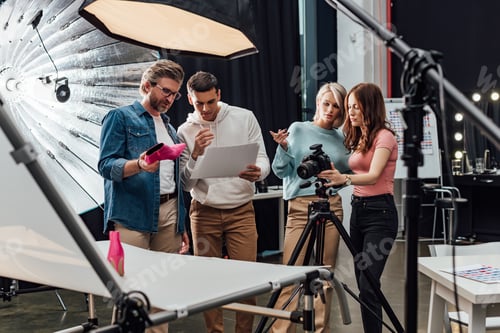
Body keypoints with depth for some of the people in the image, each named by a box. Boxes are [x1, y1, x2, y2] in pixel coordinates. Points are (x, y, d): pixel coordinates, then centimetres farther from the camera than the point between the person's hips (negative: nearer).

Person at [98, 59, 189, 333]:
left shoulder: (169, 128, 22)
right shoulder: (120, 117, 1)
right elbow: (106, 165, -9)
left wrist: (181, 225, 18)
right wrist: (138, 165, -29)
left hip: (169, 216, 7)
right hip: (132, 216, -6)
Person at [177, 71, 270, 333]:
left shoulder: (245, 118, -2)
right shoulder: (185, 131, 0)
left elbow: (263, 159, -1)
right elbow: (186, 183, -2)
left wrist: (257, 173, -24)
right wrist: (196, 154, -20)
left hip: (241, 210, -1)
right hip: (204, 212, 1)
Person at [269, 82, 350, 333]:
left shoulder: (341, 138, 12)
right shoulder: (298, 129, 2)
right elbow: (281, 171, 0)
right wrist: (283, 147, -16)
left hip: (332, 207, 4)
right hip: (301, 207, -3)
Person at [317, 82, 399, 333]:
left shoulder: (384, 136, -10)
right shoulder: (358, 138, 14)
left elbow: (373, 176, -26)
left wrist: (344, 178, -41)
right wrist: (335, 177, 4)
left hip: (380, 212, -8)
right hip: (357, 210, 9)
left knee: (368, 285, -14)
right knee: (362, 284, 10)